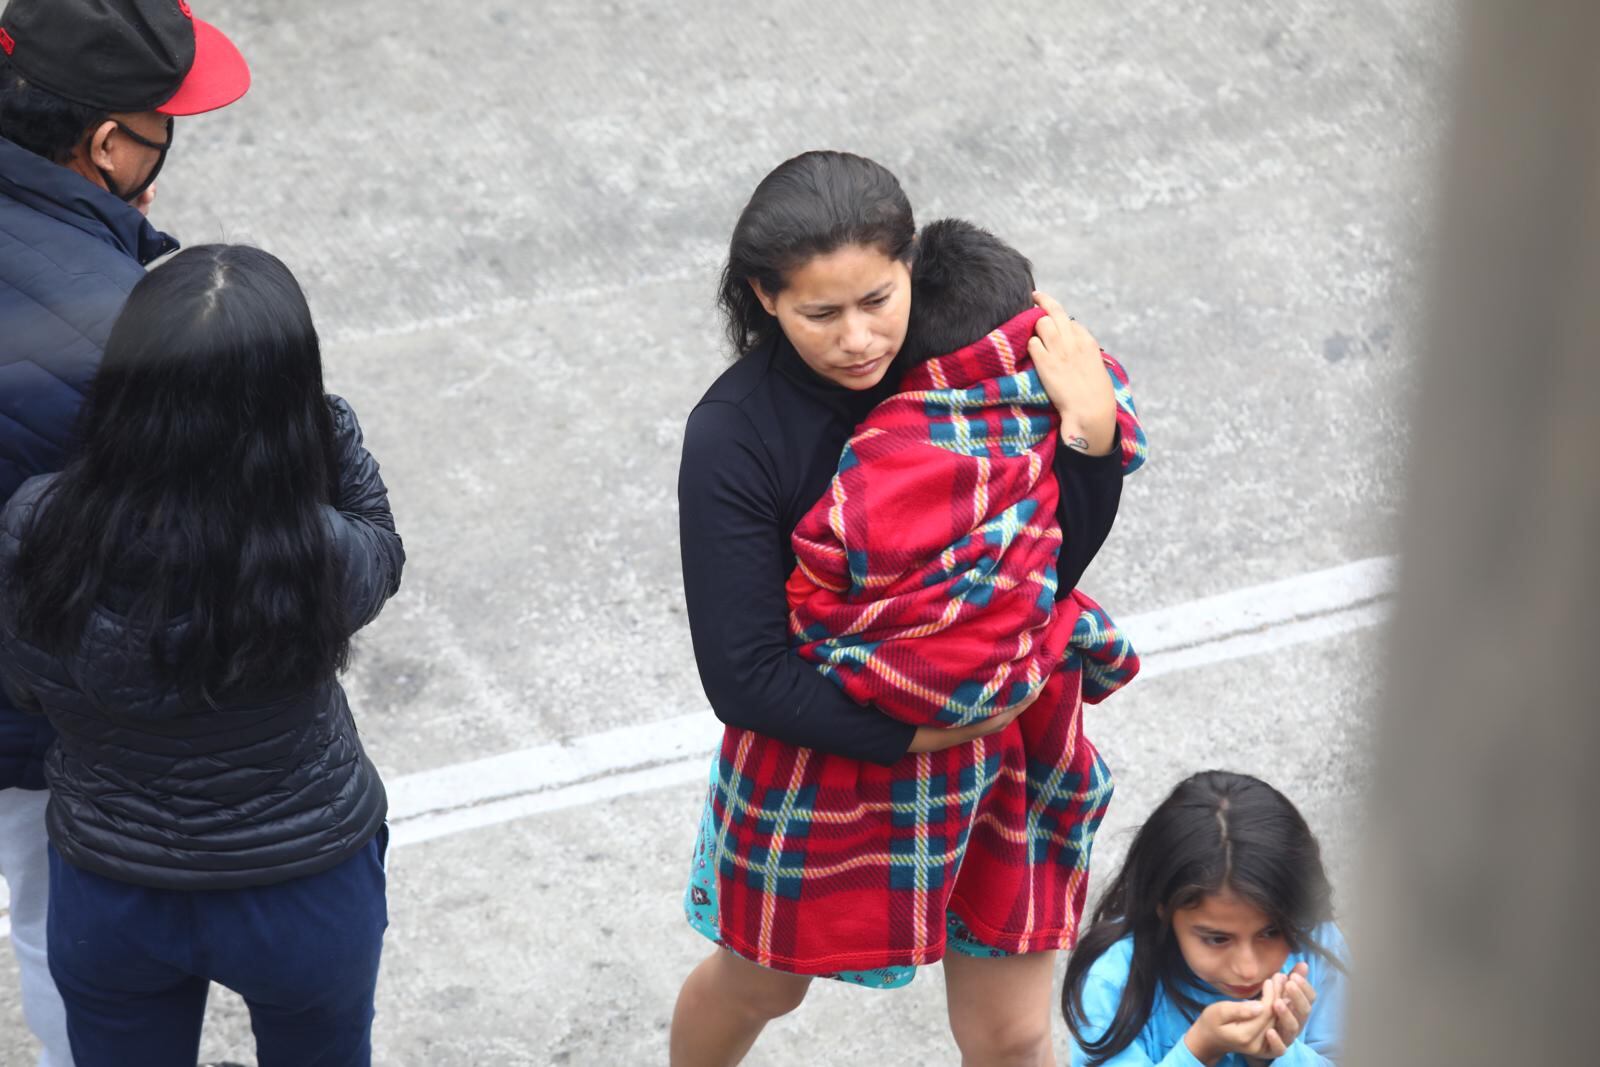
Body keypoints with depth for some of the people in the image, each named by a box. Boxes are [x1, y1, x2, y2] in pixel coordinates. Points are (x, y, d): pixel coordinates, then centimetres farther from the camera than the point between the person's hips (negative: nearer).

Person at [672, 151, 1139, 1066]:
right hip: (821, 753, -2)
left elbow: (1047, 570, -12)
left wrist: (1092, 436, -28)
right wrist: (917, 732, -25)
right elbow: (744, 676, -23)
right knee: (762, 984, 25)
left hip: (995, 742, 2)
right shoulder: (735, 435, -25)